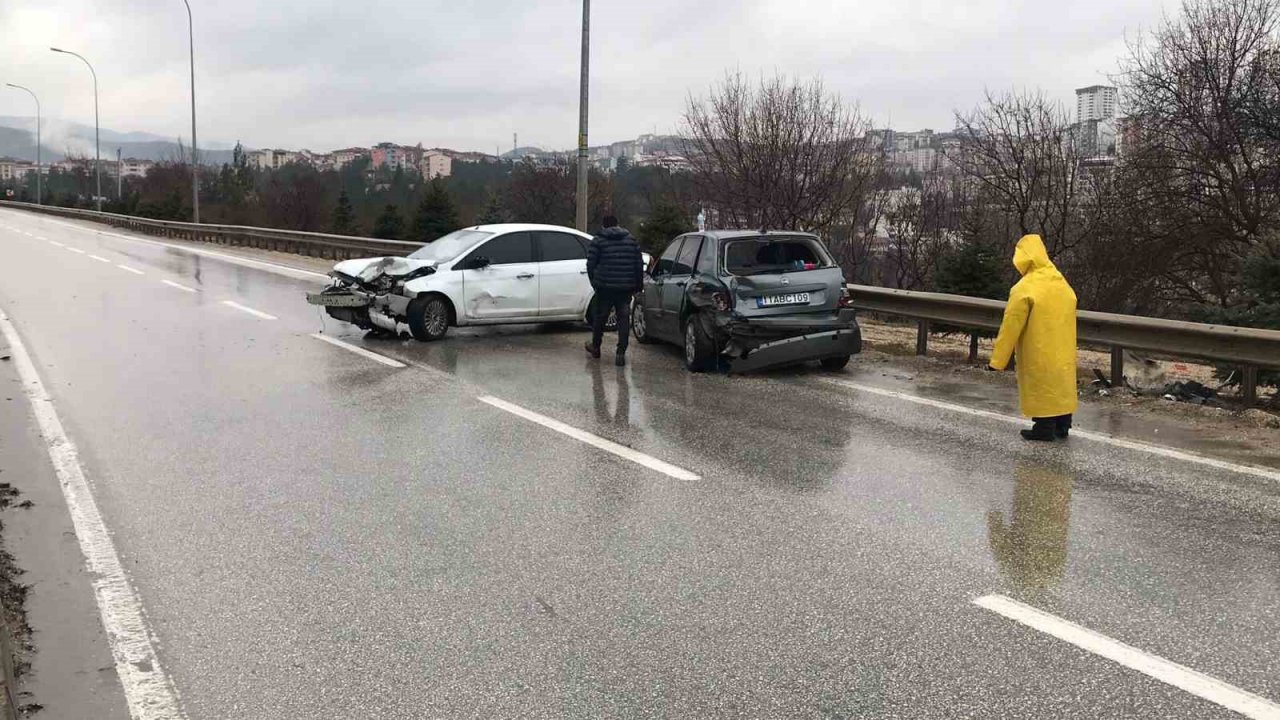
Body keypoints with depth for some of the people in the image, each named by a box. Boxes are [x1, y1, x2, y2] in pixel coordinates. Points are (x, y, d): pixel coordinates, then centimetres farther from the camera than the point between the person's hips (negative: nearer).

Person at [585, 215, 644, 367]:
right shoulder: (631, 240, 9)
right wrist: (638, 285, 13)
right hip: (626, 287, 1)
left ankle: (595, 347, 31)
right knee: (624, 319, 3)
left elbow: (591, 264, -2)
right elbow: (639, 264, 7)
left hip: (604, 287, -1)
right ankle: (621, 354, -4)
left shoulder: (598, 241, 0)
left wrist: (594, 283, 12)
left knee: (600, 317, 15)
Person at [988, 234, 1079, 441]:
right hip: (1064, 353, 7)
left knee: (1042, 387, 4)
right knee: (1061, 382, 15)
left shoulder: (1024, 289, -19)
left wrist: (998, 360, -11)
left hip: (1038, 354, -7)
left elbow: (1010, 326, -16)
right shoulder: (1062, 283, 4)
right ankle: (1062, 426, 24)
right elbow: (1068, 319, 12)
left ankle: (1044, 428, 9)